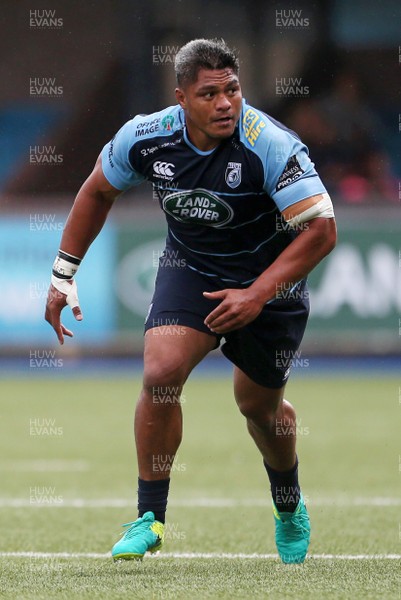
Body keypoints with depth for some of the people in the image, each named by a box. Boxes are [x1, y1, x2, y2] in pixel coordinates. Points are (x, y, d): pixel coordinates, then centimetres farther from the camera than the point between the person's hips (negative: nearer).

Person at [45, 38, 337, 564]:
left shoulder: (271, 146, -31)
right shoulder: (146, 137, -19)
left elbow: (321, 229, -29)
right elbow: (98, 191, 2)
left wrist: (257, 295, -35)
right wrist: (64, 272, 2)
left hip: (269, 280, -2)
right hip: (190, 267, 2)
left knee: (259, 406, 11)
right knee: (160, 374, -21)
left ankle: (290, 508, 43)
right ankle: (150, 517, -6)